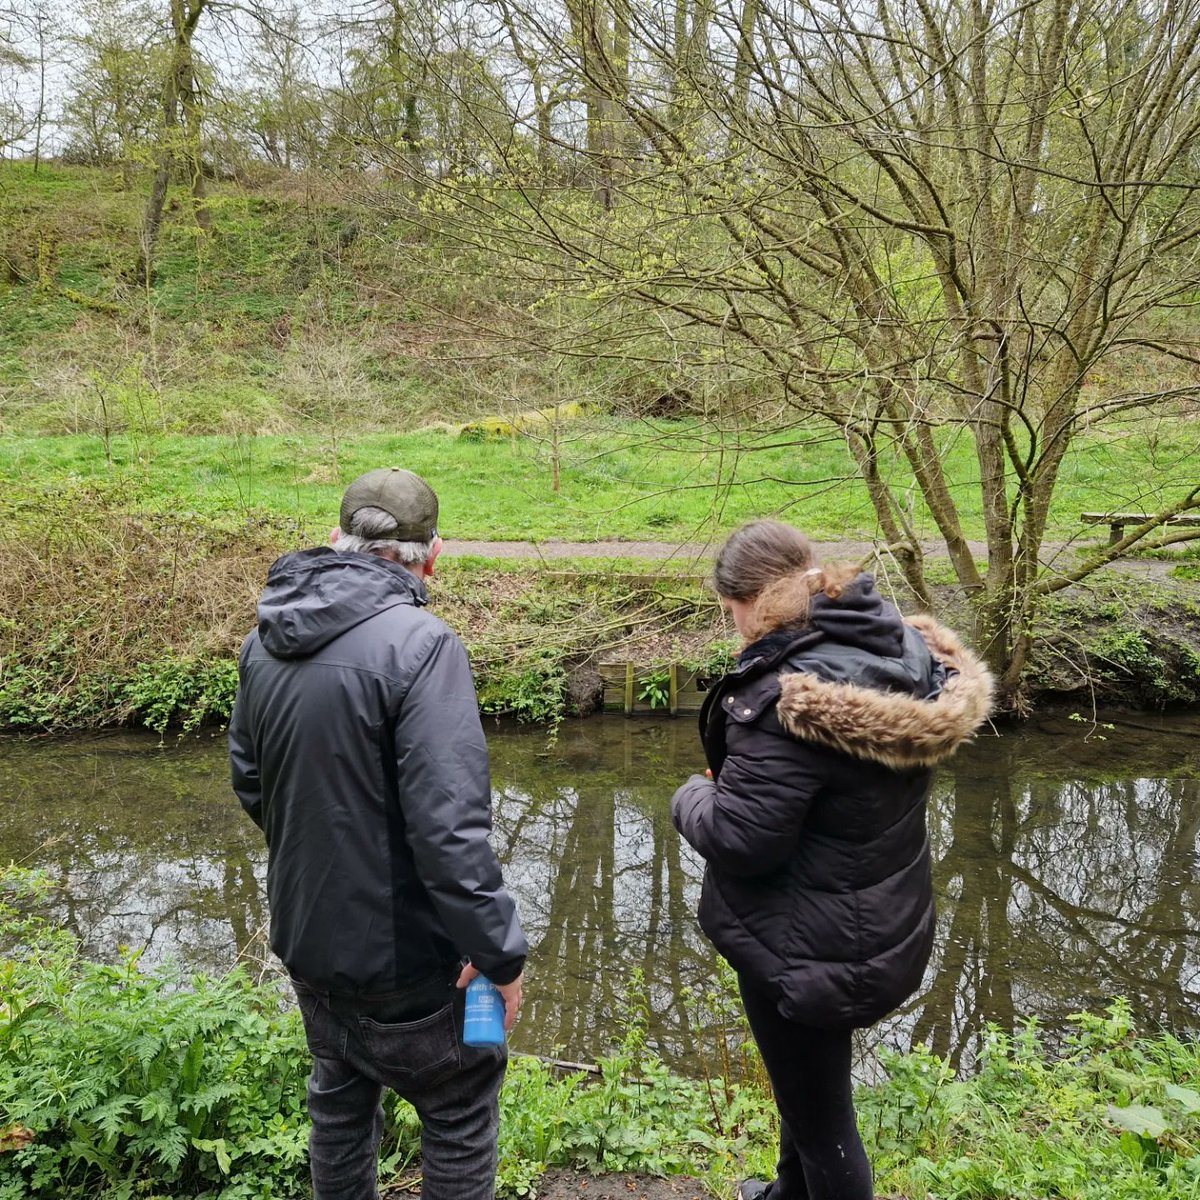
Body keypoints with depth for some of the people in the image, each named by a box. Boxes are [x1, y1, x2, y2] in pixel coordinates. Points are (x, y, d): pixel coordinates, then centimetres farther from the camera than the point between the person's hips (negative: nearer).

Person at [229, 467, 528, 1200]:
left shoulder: (268, 639, -1)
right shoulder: (419, 644, -24)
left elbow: (251, 783, 11)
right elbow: (449, 825, -28)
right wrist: (499, 949, -19)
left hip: (304, 935, 7)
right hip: (399, 950, -7)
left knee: (340, 1093, 27)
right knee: (461, 1105, 14)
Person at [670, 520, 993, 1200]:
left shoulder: (791, 698, -32)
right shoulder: (905, 648, -5)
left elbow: (738, 839, -28)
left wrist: (693, 798, -7)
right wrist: (733, 779, 4)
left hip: (807, 947, -9)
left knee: (819, 1113, 13)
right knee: (810, 1083, 31)